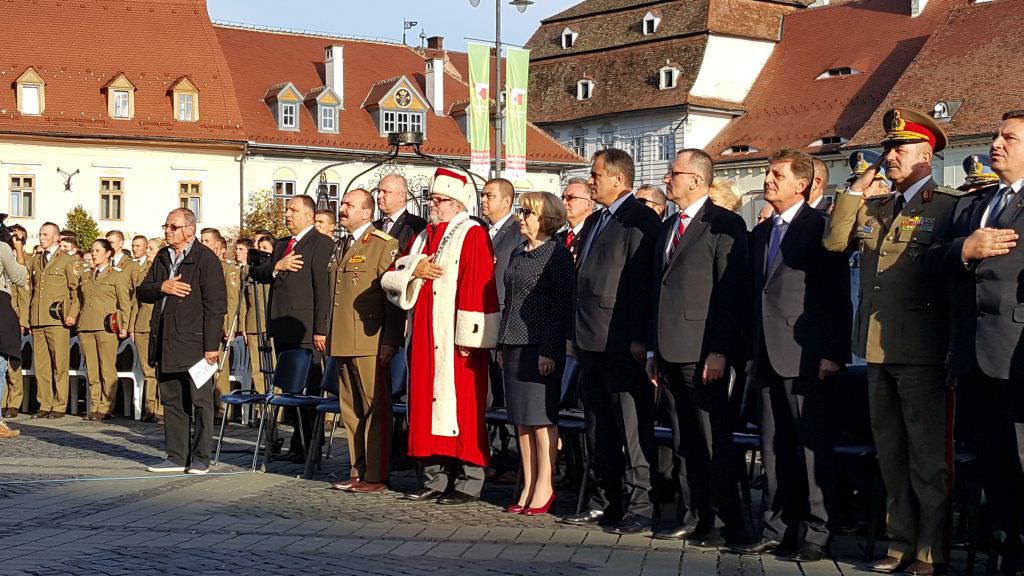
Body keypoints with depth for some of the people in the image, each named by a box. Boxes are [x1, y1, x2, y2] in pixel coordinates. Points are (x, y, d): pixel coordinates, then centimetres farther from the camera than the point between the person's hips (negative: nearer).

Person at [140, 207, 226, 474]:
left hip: (195, 343, -7)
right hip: (166, 343, 7)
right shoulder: (162, 257, 15)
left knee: (200, 400, 0)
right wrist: (162, 287, -8)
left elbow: (216, 305, -12)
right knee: (171, 401, 10)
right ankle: (176, 456, 16)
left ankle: (201, 458, 6)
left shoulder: (205, 258, -8)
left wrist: (212, 345, -16)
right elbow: (142, 292, 16)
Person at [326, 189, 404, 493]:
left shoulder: (384, 244, -7)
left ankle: (375, 476, -1)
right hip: (343, 343, 8)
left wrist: (390, 342, -18)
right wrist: (331, 338, 15)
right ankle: (357, 472, 18)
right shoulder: (343, 246, 19)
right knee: (351, 410, 11)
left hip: (370, 343, -8)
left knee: (375, 409, -4)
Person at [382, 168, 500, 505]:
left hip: (455, 340, -8)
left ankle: (468, 482, 0)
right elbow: (390, 280, 15)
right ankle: (435, 479, 15)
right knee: (428, 404, 8)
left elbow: (478, 287, -14)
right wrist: (414, 269, -6)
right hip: (425, 338, 8)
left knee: (460, 405, -6)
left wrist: (468, 338, -19)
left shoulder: (473, 236, -5)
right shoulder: (424, 238, 18)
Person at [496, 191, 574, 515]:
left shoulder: (557, 254, -7)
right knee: (521, 419, 8)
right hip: (514, 345, 8)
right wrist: (502, 345, 14)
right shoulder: (518, 254, 16)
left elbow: (562, 304, -12)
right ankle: (528, 487, 13)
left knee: (541, 416, -4)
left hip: (541, 347, -7)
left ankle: (544, 487, 4)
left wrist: (549, 350, -17)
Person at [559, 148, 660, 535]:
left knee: (632, 427, -4)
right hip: (591, 342, 10)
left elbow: (642, 282, -17)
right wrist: (575, 333, 16)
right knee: (599, 427, 14)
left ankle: (640, 506, 1)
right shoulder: (593, 223, 19)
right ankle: (605, 501, 22)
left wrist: (639, 339, -21)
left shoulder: (640, 220, -10)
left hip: (622, 343, -10)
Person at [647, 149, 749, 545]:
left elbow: (732, 293, -13)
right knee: (683, 442, 12)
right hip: (672, 351, 8)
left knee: (714, 441, -2)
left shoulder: (725, 225, -7)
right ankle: (693, 517, 20)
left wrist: (719, 351, -19)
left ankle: (724, 524, 5)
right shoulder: (668, 227, 18)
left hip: (703, 353, -8)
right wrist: (653, 349, 16)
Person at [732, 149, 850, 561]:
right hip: (768, 356, 7)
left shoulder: (820, 227, -5)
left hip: (804, 356, -7)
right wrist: (752, 353, 16)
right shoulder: (761, 233, 18)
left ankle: (814, 534, 4)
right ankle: (776, 530, 16)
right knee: (774, 447, 10)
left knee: (811, 446, -2)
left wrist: (833, 353, -14)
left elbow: (838, 295, -9)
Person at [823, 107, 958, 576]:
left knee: (928, 455, 0)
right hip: (878, 348, 7)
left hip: (921, 352, -7)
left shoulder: (948, 206, -4)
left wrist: (954, 351, -12)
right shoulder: (874, 208, 17)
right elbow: (833, 241, 5)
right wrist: (858, 186, 4)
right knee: (891, 453, 13)